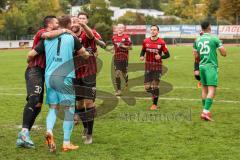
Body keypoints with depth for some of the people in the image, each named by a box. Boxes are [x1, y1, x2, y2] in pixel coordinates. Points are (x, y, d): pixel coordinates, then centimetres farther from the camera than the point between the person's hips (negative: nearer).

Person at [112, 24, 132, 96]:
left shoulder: (126, 37, -5)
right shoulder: (114, 38, 9)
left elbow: (130, 47, -7)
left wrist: (123, 46, -19)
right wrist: (114, 51, 12)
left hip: (124, 58, -2)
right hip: (116, 58, 2)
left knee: (124, 73, 8)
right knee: (117, 74, -7)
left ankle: (126, 81, 45)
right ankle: (118, 90, -5)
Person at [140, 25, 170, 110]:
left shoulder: (161, 43, -8)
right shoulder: (146, 41, 1)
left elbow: (167, 54, -3)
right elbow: (143, 51, 17)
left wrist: (160, 57, -21)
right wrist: (141, 56, -5)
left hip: (157, 67, -3)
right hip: (148, 67, 3)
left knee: (155, 86, -1)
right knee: (147, 87, 1)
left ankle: (155, 104, 13)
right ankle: (154, 93, 34)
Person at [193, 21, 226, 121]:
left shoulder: (197, 40, 8)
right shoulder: (214, 39, -7)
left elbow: (196, 55, 15)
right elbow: (224, 53, -5)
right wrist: (220, 48, 15)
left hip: (202, 66, 6)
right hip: (211, 66, -6)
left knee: (204, 89, 16)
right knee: (212, 90, -9)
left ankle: (205, 110, 20)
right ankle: (206, 111, -21)